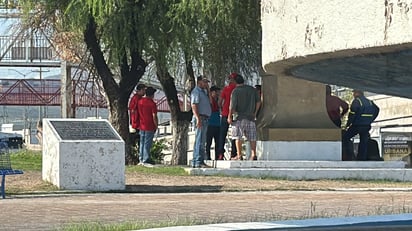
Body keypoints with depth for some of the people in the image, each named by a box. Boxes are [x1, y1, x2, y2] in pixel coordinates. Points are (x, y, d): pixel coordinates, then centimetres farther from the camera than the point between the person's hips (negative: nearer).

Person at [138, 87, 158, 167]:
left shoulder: (140, 101, 5)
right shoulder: (152, 104, -14)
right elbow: (154, 116, -15)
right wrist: (156, 126, -3)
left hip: (141, 126, 6)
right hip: (149, 127, -6)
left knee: (142, 143, 13)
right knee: (147, 144, -2)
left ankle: (141, 159, 16)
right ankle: (145, 161, -1)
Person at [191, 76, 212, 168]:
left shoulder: (203, 91, 22)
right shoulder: (196, 91, -7)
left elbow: (209, 101, 21)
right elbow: (194, 105, -17)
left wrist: (208, 89, 16)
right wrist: (198, 118, -26)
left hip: (205, 118, 10)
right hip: (200, 118, -10)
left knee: (200, 141, 12)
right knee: (200, 141, -14)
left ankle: (195, 162, 15)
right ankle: (199, 162, -18)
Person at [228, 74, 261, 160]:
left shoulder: (236, 91, -6)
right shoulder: (252, 89, 9)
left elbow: (232, 105, -11)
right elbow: (258, 102, 10)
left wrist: (229, 116, -3)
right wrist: (255, 113, 18)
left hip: (239, 117, -4)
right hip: (250, 117, 4)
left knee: (238, 137, 0)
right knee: (252, 137, 6)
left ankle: (239, 155, -4)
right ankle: (253, 154, -3)